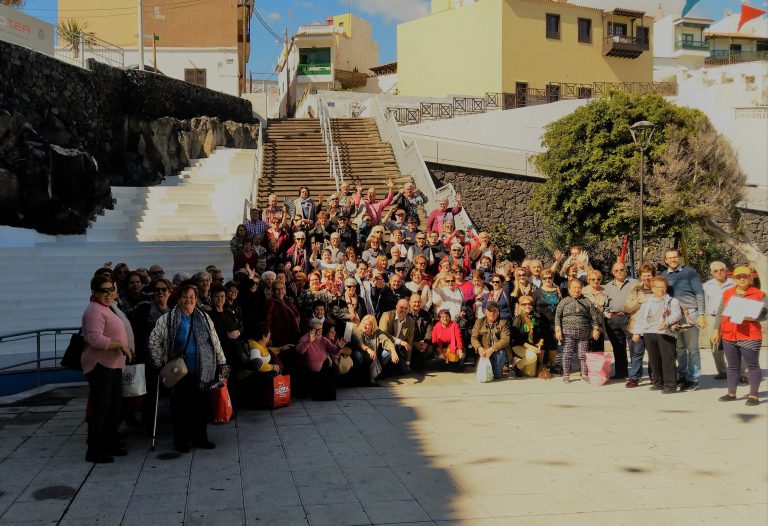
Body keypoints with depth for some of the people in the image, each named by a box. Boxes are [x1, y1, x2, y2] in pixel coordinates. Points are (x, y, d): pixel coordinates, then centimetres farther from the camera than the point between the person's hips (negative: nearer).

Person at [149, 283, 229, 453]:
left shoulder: (204, 318, 10)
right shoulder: (167, 319, -2)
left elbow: (215, 342, 15)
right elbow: (154, 341, 3)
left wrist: (222, 363, 13)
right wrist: (160, 363, 3)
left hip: (203, 372, 3)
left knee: (202, 406, 7)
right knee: (181, 407, 2)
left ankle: (200, 438, 21)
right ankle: (180, 440, 15)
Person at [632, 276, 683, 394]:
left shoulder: (672, 301, 5)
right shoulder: (647, 302, 16)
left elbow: (677, 314, -7)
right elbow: (640, 317, 17)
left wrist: (666, 322, -23)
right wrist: (636, 332, 10)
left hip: (665, 333, -5)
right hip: (649, 333, 5)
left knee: (667, 359, -7)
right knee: (654, 359, 10)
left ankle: (670, 384, -5)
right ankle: (658, 382, 21)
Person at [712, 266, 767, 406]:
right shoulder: (727, 293, 12)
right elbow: (720, 313, 15)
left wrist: (751, 317, -24)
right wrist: (716, 330, 11)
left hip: (749, 336, -4)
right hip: (728, 336, 5)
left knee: (752, 366, 0)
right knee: (732, 366, 12)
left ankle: (753, 395, 3)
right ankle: (731, 393, 19)